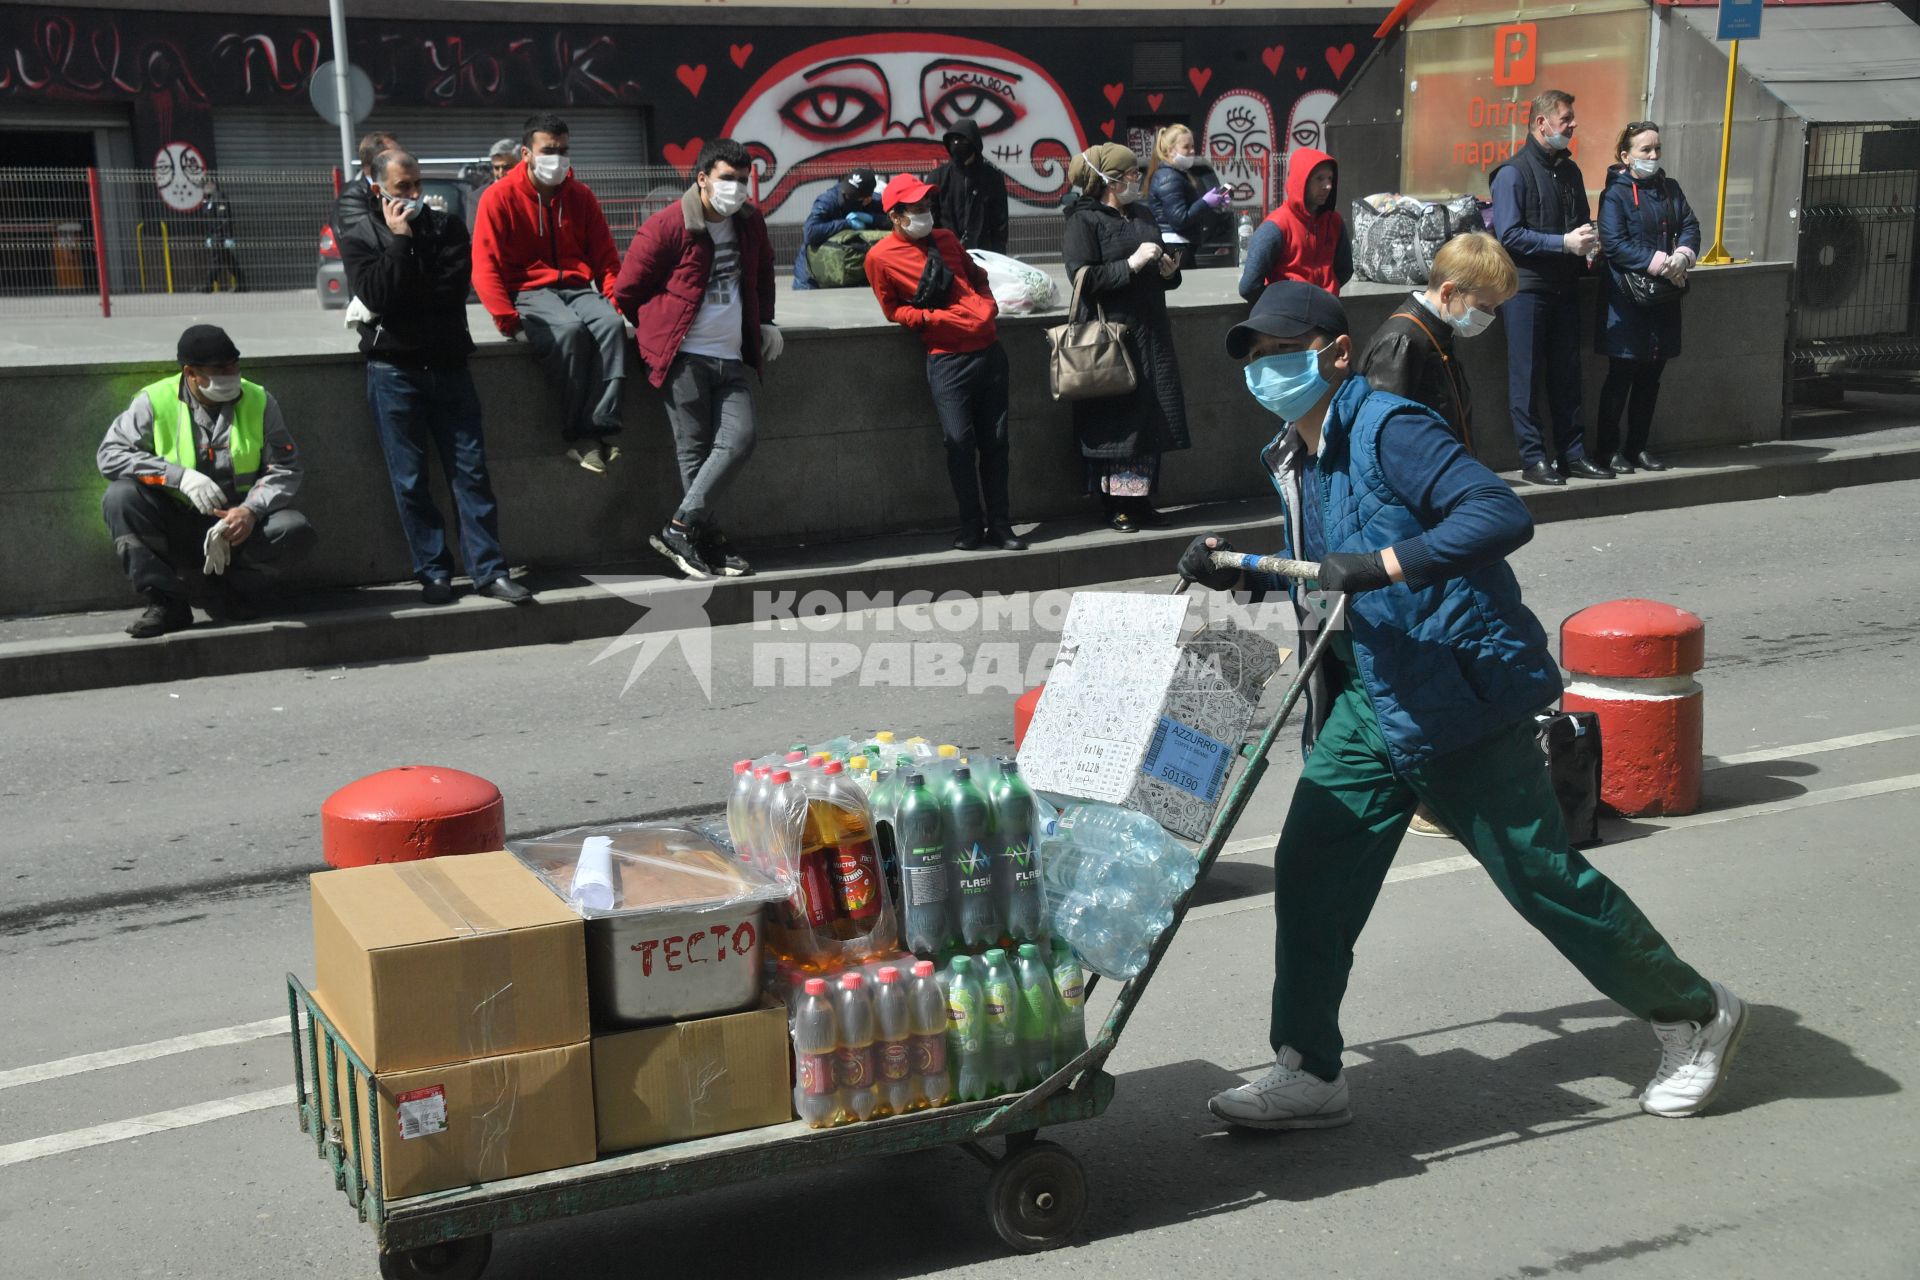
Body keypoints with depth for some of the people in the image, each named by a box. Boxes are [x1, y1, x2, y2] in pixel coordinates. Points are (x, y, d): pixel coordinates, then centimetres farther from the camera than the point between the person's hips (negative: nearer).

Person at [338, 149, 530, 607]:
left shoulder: (448, 226, 9)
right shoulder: (358, 239, 4)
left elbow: (454, 287, -6)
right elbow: (379, 297, -13)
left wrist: (398, 303, -9)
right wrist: (399, 240, -12)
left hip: (448, 365, 1)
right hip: (393, 372, -1)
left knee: (470, 471, 0)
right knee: (410, 480, 1)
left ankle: (489, 570, 2)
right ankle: (433, 572, 9)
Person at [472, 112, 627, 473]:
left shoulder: (580, 196, 11)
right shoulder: (499, 198, -1)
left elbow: (605, 255, 13)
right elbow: (485, 266, -5)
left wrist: (616, 298, -5)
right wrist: (506, 317, -18)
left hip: (578, 287, 4)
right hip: (528, 291, -4)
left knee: (611, 324, -30)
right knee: (569, 330, -36)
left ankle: (600, 428, -36)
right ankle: (578, 434, -28)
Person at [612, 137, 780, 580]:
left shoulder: (750, 223, 12)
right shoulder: (667, 227, -7)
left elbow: (762, 273, 32)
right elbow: (627, 290, 0)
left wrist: (762, 322, 27)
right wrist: (653, 332, 12)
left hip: (731, 358, 6)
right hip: (683, 357, -5)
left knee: (739, 440, -9)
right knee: (694, 448, -6)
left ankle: (681, 527, -3)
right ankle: (707, 542, 2)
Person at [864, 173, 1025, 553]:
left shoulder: (945, 238, 15)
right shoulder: (880, 257, -1)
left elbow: (977, 275, 29)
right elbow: (893, 309, 5)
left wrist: (986, 303, 10)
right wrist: (930, 318, -9)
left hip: (988, 348, 5)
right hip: (947, 358, -5)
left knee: (995, 440, 3)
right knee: (959, 440, -14)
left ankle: (999, 524, 10)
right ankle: (970, 524, 2)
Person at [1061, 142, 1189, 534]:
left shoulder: (1142, 215, 16)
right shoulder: (1084, 221, -6)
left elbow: (1162, 277, 26)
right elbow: (1083, 279, -16)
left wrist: (1168, 269, 3)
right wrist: (1131, 264, -18)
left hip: (1151, 334, 7)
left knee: (1150, 417, 8)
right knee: (1115, 420, -5)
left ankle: (1141, 498, 16)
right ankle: (1116, 505, 2)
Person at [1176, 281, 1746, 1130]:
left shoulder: (1387, 429, -17)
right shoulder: (1293, 460, 11)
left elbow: (1503, 515, -29)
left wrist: (1379, 565, -35)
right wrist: (1235, 571, 7)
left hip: (1461, 697, -8)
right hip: (1367, 701, 8)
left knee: (1543, 877, 3)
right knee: (1309, 873, 0)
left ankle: (1695, 1019, 24)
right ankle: (1307, 1076, 11)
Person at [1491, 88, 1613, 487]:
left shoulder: (1569, 170, 15)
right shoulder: (1513, 173, -9)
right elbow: (1509, 235, -17)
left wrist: (1588, 241, 3)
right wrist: (1564, 243, -19)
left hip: (1565, 285, 7)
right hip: (1527, 286, -7)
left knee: (1567, 373, 9)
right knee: (1526, 375, -3)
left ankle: (1572, 454, 16)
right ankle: (1533, 458, 2)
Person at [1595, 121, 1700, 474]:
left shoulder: (1670, 189, 13)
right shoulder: (1615, 193, -7)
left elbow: (1690, 226, 8)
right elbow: (1615, 244, -15)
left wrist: (1682, 256, -13)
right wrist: (1659, 263, -19)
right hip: (1626, 297, -6)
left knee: (1651, 377, 10)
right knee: (1621, 375, -1)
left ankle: (1638, 447, 19)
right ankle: (1608, 448, 8)